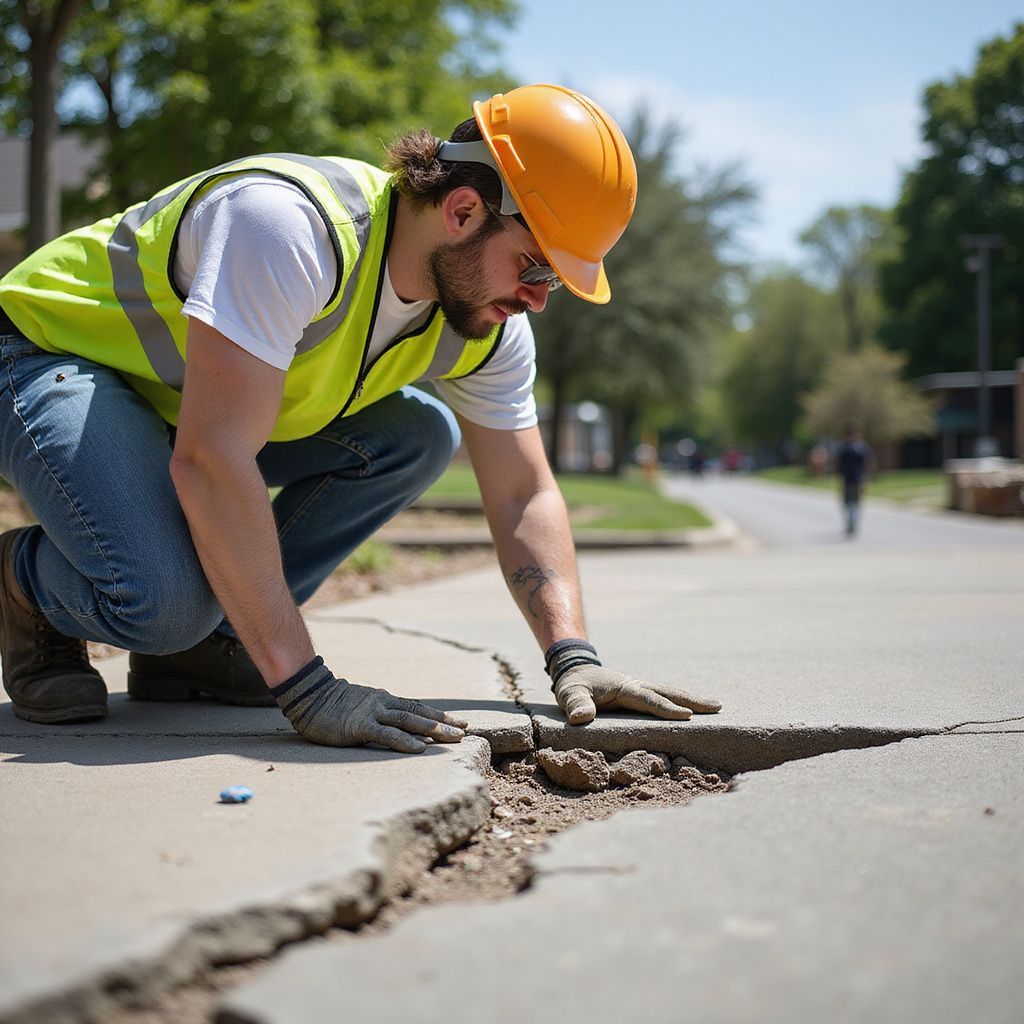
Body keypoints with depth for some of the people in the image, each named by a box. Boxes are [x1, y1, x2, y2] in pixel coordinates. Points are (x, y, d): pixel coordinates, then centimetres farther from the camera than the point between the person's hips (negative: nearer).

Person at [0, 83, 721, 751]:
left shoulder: (490, 324, -11)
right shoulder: (290, 226, -37)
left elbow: (522, 496, -2)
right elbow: (209, 462, -41)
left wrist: (573, 656, -19)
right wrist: (310, 690, -41)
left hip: (207, 395, 8)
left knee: (419, 437, -11)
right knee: (164, 599, -32)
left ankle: (201, 636, -2)